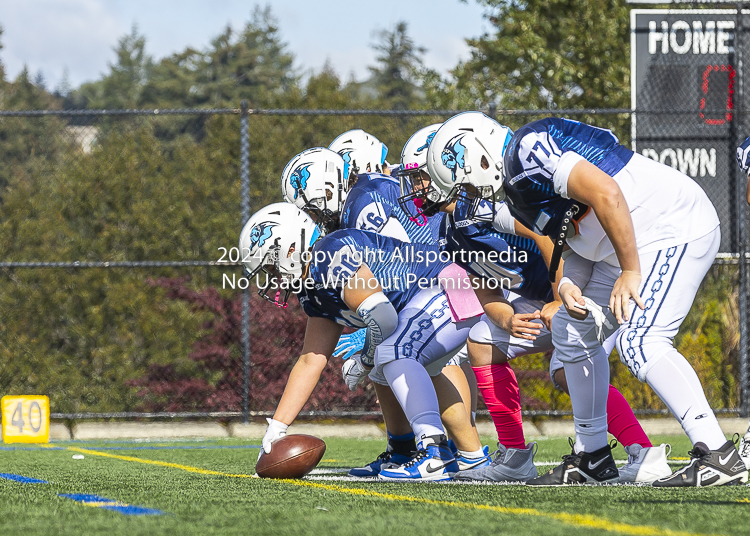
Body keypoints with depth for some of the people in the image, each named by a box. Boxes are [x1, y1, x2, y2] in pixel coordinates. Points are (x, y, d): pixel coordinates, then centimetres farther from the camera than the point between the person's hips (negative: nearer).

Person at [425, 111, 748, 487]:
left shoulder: (528, 151, -19)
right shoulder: (515, 189, 13)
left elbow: (606, 194, -28)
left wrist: (630, 272, -23)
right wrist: (565, 286, -2)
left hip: (675, 227, -11)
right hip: (634, 244, 11)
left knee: (638, 341, -23)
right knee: (572, 330, 17)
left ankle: (719, 457, -26)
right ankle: (592, 459, 24)